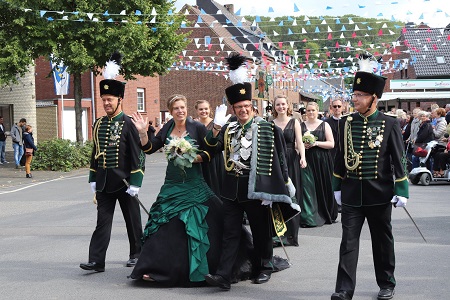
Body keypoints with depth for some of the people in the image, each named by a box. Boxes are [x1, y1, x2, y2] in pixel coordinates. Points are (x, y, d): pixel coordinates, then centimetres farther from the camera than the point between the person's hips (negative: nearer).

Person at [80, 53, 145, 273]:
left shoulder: (128, 124, -8)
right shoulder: (99, 124, 9)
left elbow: (138, 155, -10)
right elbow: (95, 153, 16)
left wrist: (135, 182, -14)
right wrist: (93, 179, 12)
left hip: (124, 181, -4)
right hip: (104, 182, 4)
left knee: (132, 220, 9)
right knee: (103, 221, -1)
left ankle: (136, 254, 25)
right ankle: (96, 261, -6)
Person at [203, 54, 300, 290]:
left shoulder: (267, 128, -3)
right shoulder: (228, 129, 9)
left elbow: (279, 158, -3)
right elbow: (211, 147, 0)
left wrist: (284, 182, -5)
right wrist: (216, 126, -13)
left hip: (256, 187, -3)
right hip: (232, 187, 3)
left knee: (261, 231, 9)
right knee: (230, 232, -1)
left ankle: (264, 268, 27)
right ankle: (223, 275, -6)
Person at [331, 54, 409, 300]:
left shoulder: (390, 124, -5)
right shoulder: (346, 122, 3)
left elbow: (398, 159, -5)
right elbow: (340, 156, 10)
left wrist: (401, 191, -9)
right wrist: (337, 187, 10)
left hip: (379, 193, -2)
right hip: (352, 193, 2)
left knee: (382, 240, 10)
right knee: (348, 241, -2)